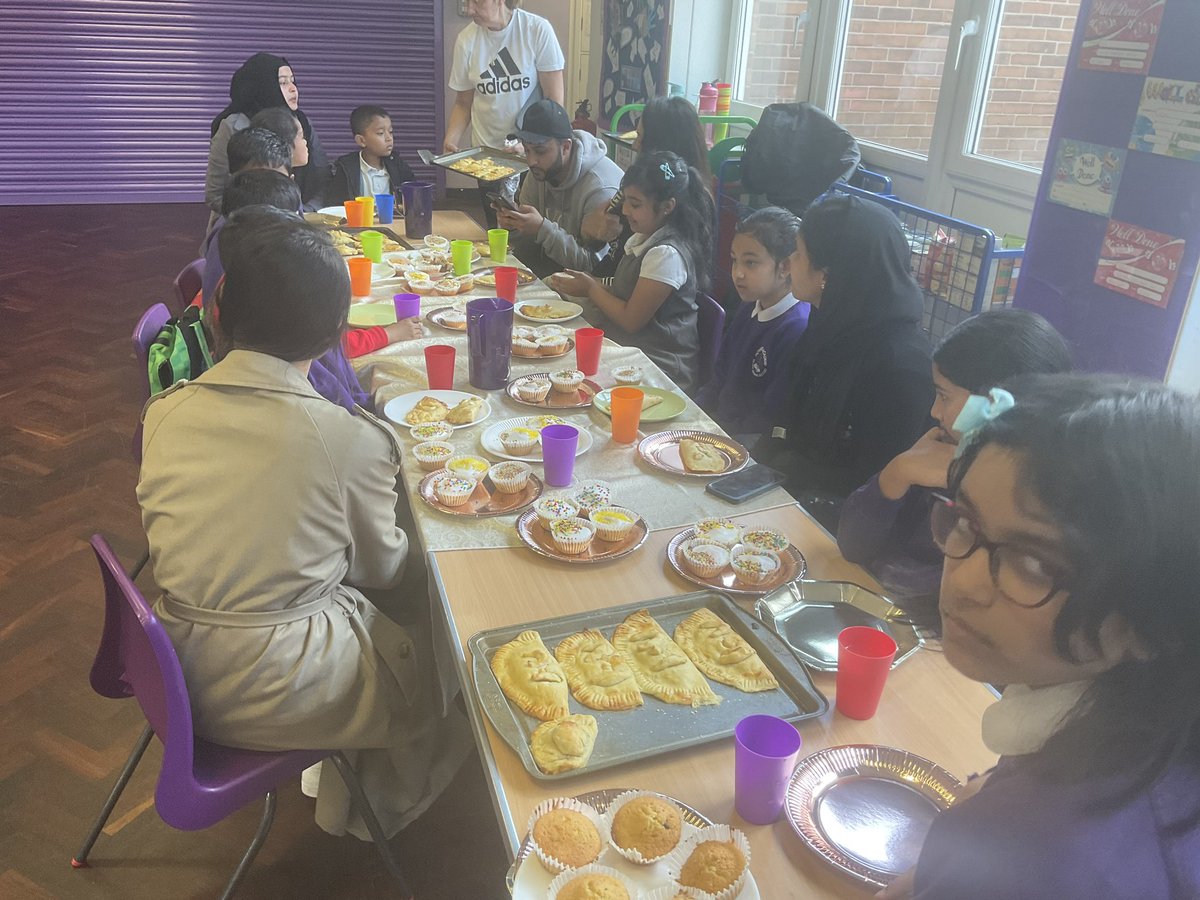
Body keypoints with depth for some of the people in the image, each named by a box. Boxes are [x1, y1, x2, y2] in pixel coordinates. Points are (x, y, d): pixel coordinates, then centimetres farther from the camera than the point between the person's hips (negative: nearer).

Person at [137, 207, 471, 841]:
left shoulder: (165, 412, -8)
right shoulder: (353, 439, -23)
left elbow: (164, 539, 7)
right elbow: (381, 566, -6)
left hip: (182, 677, 6)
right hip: (279, 697, -6)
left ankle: (339, 782, 40)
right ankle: (368, 811, 39)